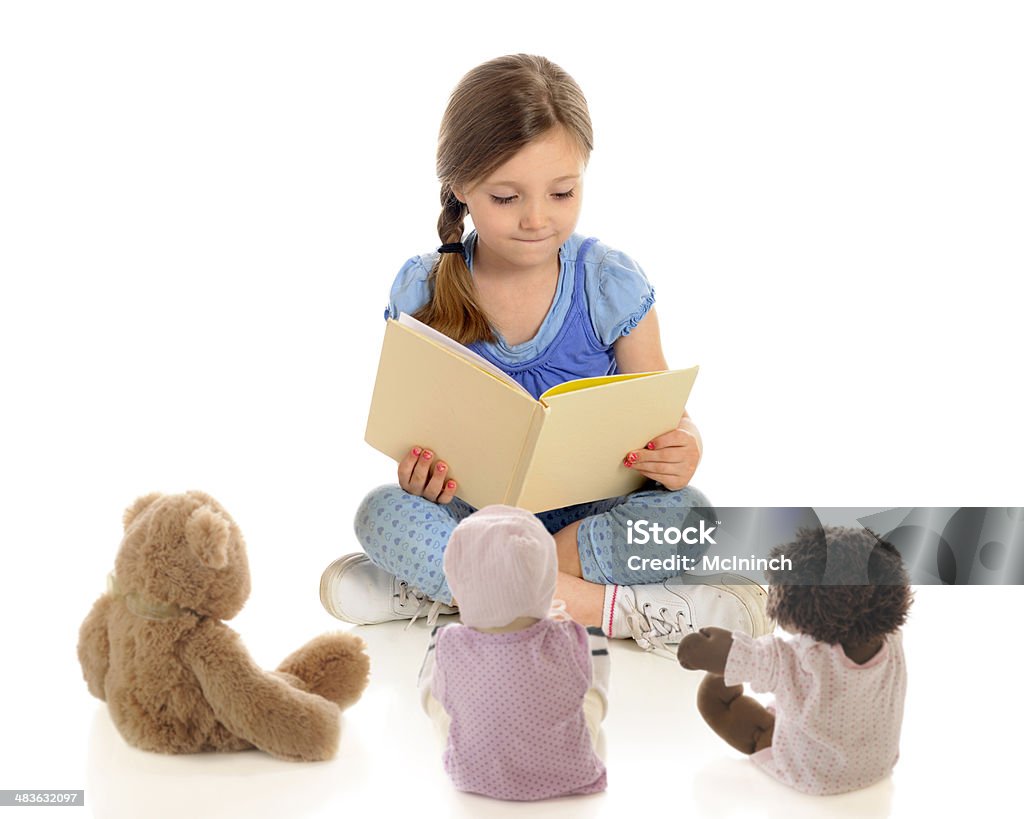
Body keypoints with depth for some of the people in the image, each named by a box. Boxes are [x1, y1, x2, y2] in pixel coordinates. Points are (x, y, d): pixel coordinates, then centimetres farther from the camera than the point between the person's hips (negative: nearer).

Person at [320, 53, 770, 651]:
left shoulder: (611, 284, -8)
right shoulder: (421, 294, -7)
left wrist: (681, 448, -28)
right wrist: (418, 468, -27)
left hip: (592, 505, 0)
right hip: (477, 505, 0)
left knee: (688, 519, -28)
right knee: (382, 513, -28)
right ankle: (592, 604, -28)